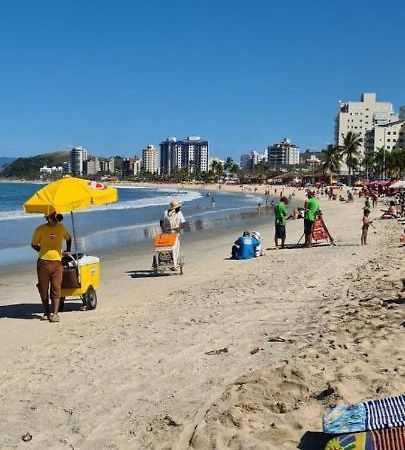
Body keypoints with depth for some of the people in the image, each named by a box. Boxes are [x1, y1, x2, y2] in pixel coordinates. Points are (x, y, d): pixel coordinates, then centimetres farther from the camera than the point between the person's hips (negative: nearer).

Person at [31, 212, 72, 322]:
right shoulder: (40, 229, -1)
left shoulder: (61, 228, 8)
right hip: (43, 262, -1)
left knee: (56, 289, -5)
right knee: (43, 289, 6)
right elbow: (33, 244, 10)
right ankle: (46, 312, 19)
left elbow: (68, 238, 28)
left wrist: (68, 251, 19)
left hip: (56, 262, 1)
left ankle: (55, 313, -4)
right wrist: (45, 251, 3)